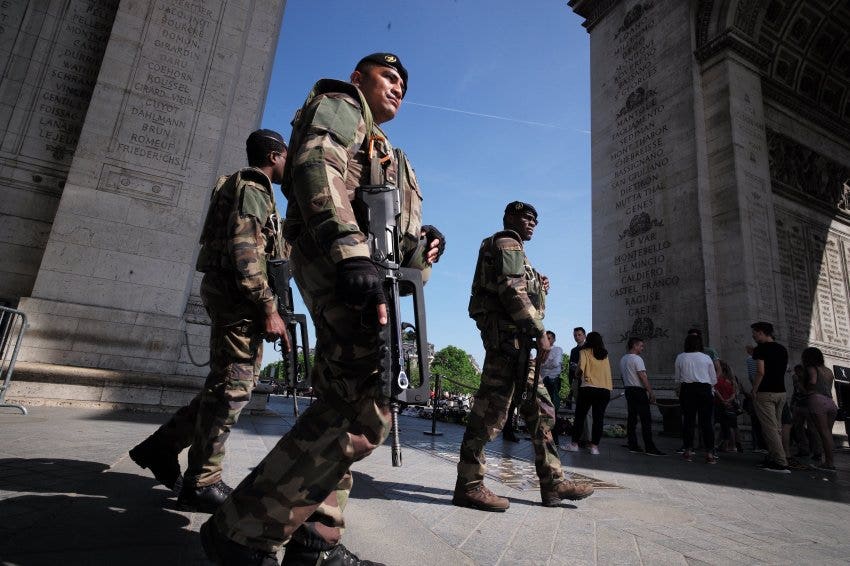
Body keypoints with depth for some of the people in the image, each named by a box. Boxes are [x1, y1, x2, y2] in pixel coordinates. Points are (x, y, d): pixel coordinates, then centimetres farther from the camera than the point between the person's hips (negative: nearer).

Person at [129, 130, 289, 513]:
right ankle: (201, 484, 2)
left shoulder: (252, 190, 25)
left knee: (227, 382, 14)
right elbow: (243, 252, -21)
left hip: (235, 296, 10)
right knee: (232, 385, -7)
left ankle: (163, 446, 21)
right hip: (237, 296, -10)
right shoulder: (251, 189, -7)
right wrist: (268, 308, -25)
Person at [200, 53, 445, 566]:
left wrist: (420, 242, 8)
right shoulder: (338, 105, 11)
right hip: (336, 261, -10)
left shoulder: (384, 151, 37)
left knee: (344, 404, 6)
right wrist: (350, 252, -27)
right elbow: (316, 168, -12)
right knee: (364, 411, -19)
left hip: (366, 272, 10)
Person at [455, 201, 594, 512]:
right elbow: (512, 290, -18)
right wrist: (539, 332, -20)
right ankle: (468, 485, -3)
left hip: (515, 340, 11)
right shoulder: (507, 244, -2)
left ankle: (553, 483, 15)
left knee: (540, 409, 10)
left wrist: (537, 288, 13)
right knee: (491, 409, -10)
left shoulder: (511, 249, 29)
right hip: (507, 335, -11)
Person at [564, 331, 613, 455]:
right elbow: (607, 371, 16)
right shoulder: (605, 355, 16)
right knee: (598, 418, 4)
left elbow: (580, 368, -11)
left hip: (588, 388, -3)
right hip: (605, 390, 3)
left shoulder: (585, 352, 2)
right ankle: (594, 446, 3)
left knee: (580, 416, 5)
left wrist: (577, 374, 7)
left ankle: (574, 444, 8)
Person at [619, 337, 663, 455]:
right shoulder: (637, 358, -12)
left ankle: (633, 445, 11)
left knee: (631, 418, 9)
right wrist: (651, 392, -13)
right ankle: (650, 448, -8)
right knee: (646, 420, -7)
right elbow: (643, 377, -16)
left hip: (628, 390, 9)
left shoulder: (622, 359, 15)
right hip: (639, 390, -9)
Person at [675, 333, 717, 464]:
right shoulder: (706, 358, 4)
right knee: (706, 421, 1)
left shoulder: (680, 358, 2)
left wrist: (678, 390, 20)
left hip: (687, 390, 0)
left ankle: (688, 451, 9)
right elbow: (714, 379, 8)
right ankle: (709, 453, 1)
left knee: (688, 420, 5)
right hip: (705, 390, 0)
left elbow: (678, 378, 6)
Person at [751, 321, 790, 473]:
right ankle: (772, 459, 17)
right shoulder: (782, 349, 12)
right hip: (781, 392, 8)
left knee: (770, 428, -7)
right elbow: (785, 369, 21)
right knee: (777, 427, 12)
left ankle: (781, 464, -11)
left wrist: (754, 390, -10)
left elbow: (760, 372, -18)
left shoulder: (760, 349, -10)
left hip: (765, 392, -8)